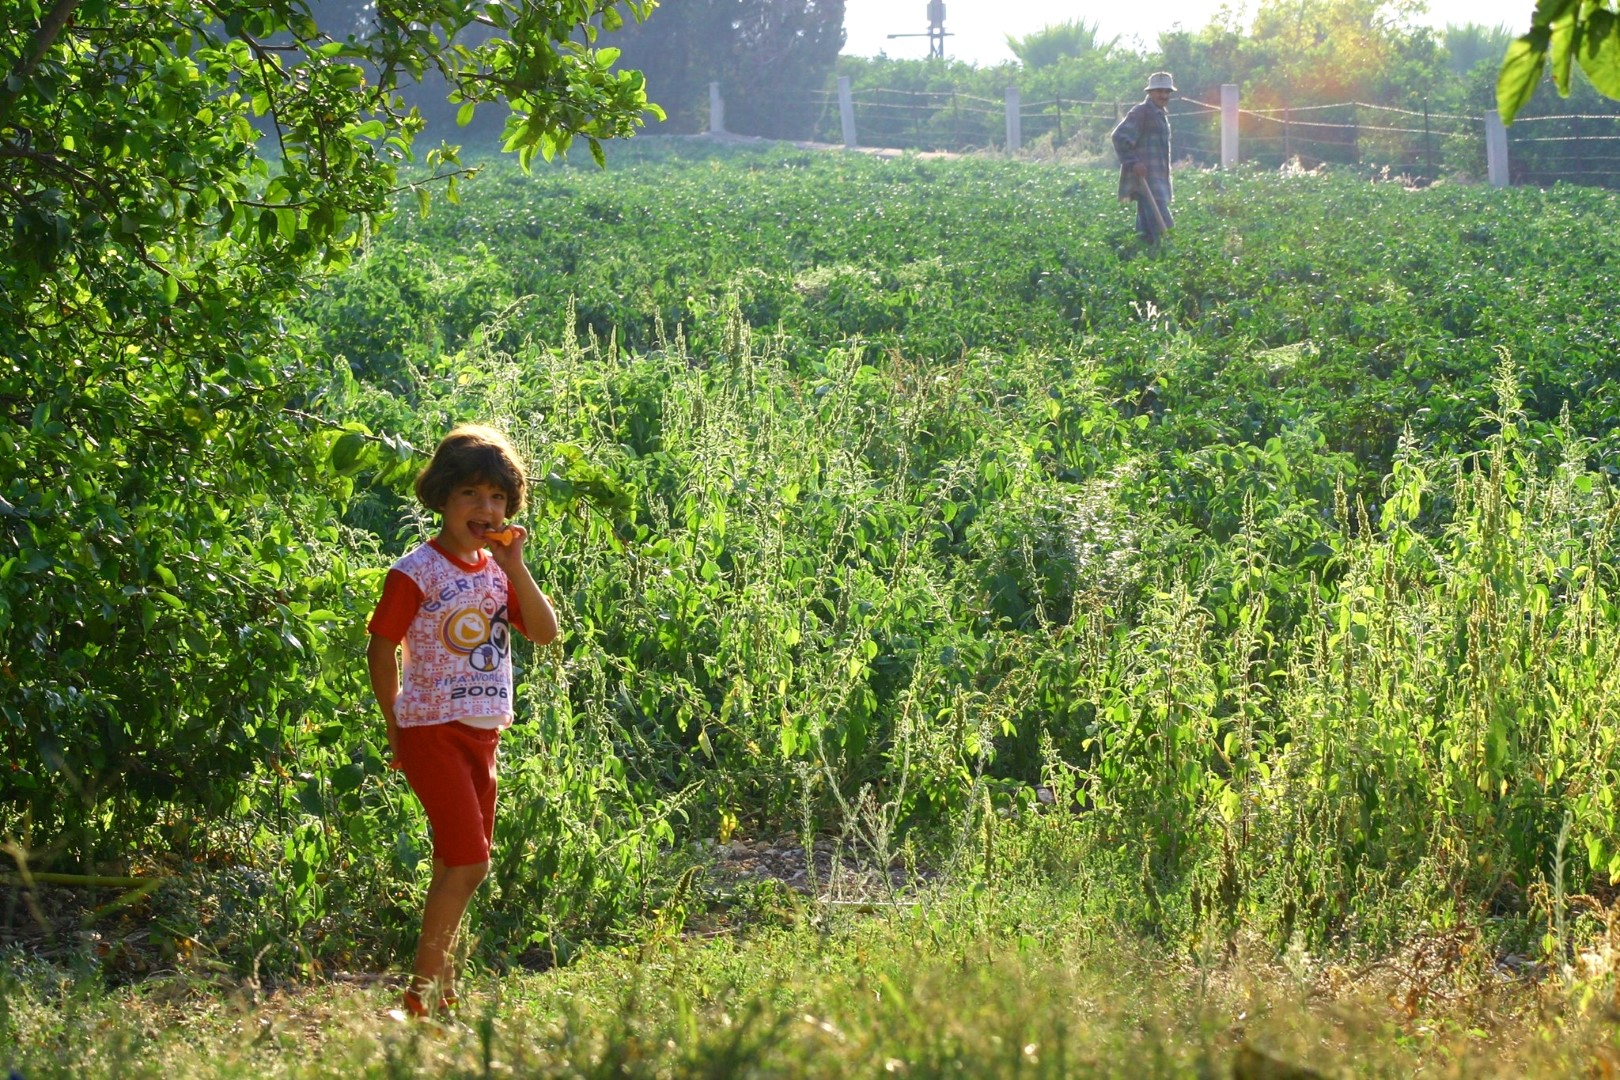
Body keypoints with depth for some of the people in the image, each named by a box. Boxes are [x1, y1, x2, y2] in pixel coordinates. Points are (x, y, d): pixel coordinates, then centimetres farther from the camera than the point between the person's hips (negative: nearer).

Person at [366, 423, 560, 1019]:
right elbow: (381, 652, -5)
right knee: (468, 861, -14)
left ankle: (442, 988, 18)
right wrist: (398, 725, 2)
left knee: (457, 864, 11)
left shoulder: (498, 570, 10)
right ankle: (422, 989, -9)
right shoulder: (416, 573, -10)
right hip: (433, 732, -7)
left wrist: (515, 567, -9)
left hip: (483, 732, 7)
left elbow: (545, 632, 0)